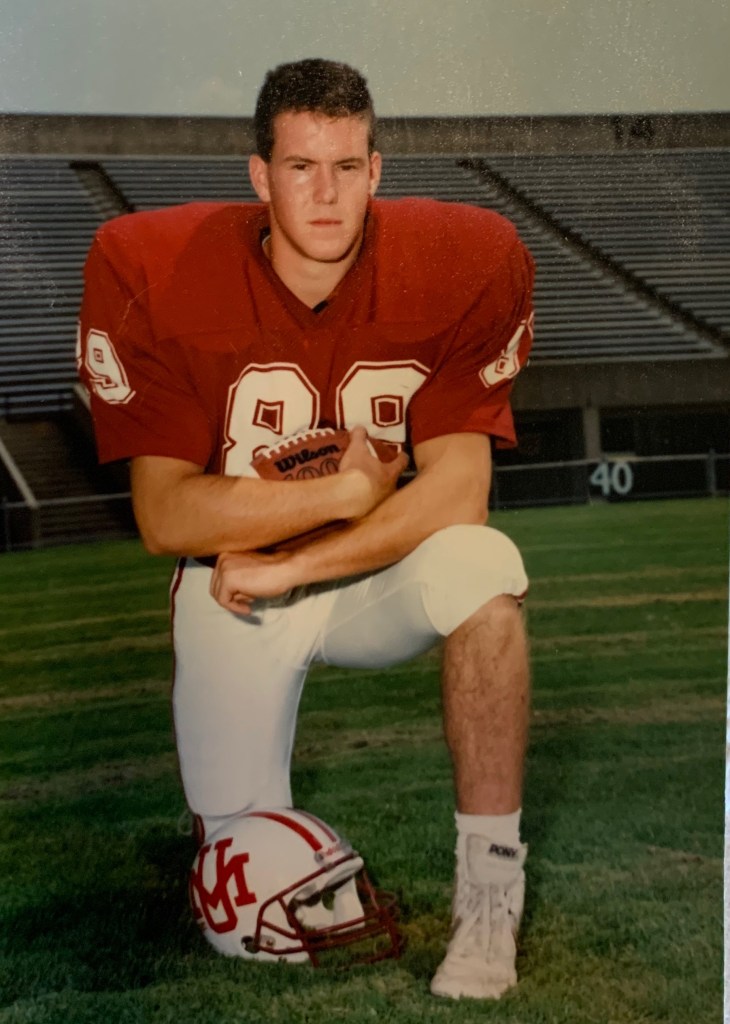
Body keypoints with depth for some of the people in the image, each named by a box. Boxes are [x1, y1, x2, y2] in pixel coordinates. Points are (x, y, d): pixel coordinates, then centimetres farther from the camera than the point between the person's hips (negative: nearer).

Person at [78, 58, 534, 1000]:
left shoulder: (466, 263, -16)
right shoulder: (154, 274, -16)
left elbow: (457, 493, -20)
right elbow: (165, 517, -18)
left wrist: (283, 568, -22)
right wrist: (342, 493, -22)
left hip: (381, 576, 0)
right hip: (231, 587, 0)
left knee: (481, 564, -34)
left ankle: (489, 893, -20)